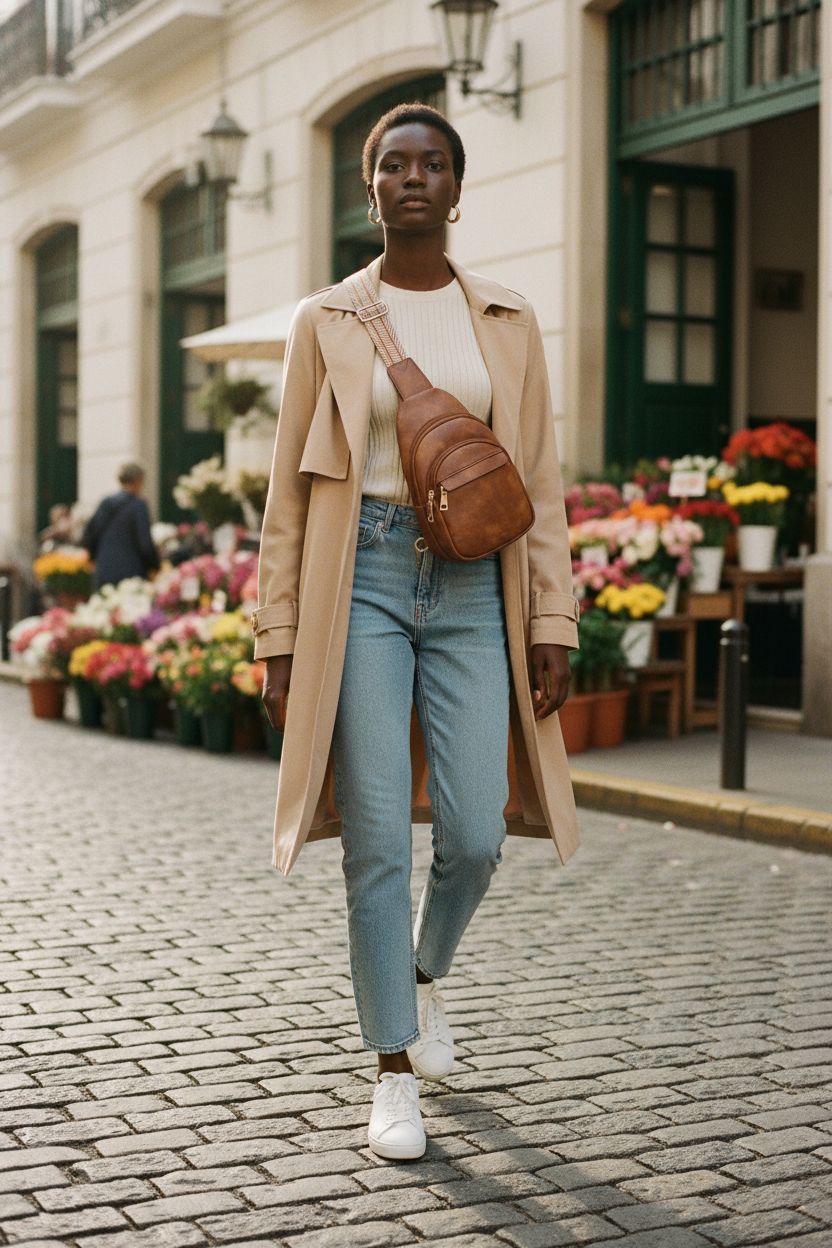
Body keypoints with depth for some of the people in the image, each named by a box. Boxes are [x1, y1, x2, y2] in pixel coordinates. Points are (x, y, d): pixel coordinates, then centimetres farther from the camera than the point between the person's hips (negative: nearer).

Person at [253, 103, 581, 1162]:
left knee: (474, 838, -3)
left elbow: (539, 484, 8)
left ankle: (426, 971, 31)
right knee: (379, 839, -6)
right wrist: (278, 636, 0)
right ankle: (395, 1072, 8)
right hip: (360, 581, -1)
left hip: (470, 588, 2)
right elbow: (289, 488, 5)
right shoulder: (327, 320, 6)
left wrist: (552, 622, -1)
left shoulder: (507, 323, 10)